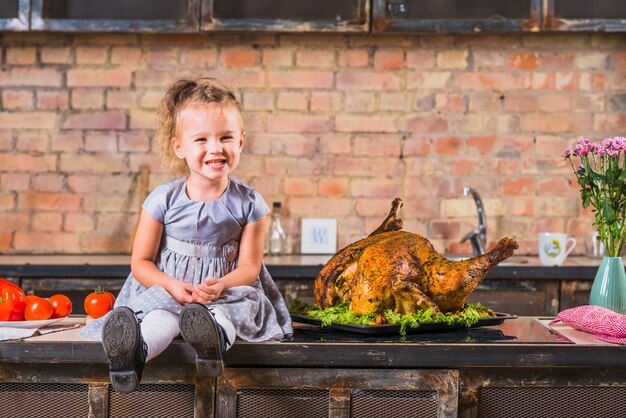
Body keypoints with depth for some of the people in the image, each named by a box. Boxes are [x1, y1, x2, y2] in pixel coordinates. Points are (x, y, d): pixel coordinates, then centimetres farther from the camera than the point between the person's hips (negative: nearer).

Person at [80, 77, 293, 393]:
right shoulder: (164, 199, -3)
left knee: (244, 302, -33)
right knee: (163, 319, -35)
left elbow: (249, 266, 0)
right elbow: (141, 261, 1)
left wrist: (221, 285, -23)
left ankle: (214, 334, -66)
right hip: (167, 288, -1)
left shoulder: (248, 203, -1)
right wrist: (172, 286, -20)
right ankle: (132, 354, -66)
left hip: (225, 290, 2)